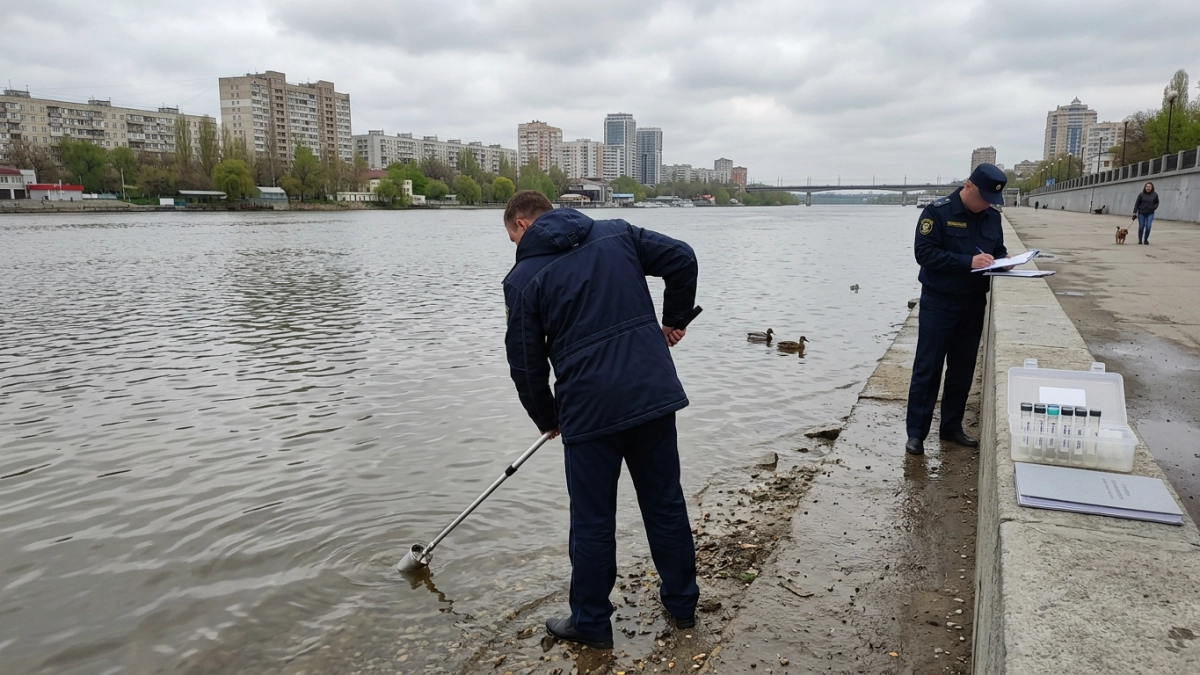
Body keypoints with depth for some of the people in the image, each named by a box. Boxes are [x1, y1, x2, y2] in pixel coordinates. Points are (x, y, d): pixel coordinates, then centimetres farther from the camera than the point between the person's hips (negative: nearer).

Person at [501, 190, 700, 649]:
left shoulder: (524, 278, 0)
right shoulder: (617, 234, 10)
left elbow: (526, 364, 2)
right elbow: (681, 258, 4)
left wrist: (548, 420, 17)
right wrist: (674, 319, 17)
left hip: (589, 409, -4)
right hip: (654, 392, 4)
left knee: (593, 521, 10)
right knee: (666, 502, 18)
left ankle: (591, 624, 25)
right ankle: (682, 603, 33)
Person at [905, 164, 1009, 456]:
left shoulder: (992, 217, 7)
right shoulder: (937, 212, -11)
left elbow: (998, 250, 17)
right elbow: (925, 253, -18)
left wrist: (1002, 261, -6)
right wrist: (968, 261, -25)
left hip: (974, 303, 6)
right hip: (938, 303, -6)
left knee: (963, 370, 12)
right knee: (927, 369, -2)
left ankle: (952, 427, 24)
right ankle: (916, 433, 4)